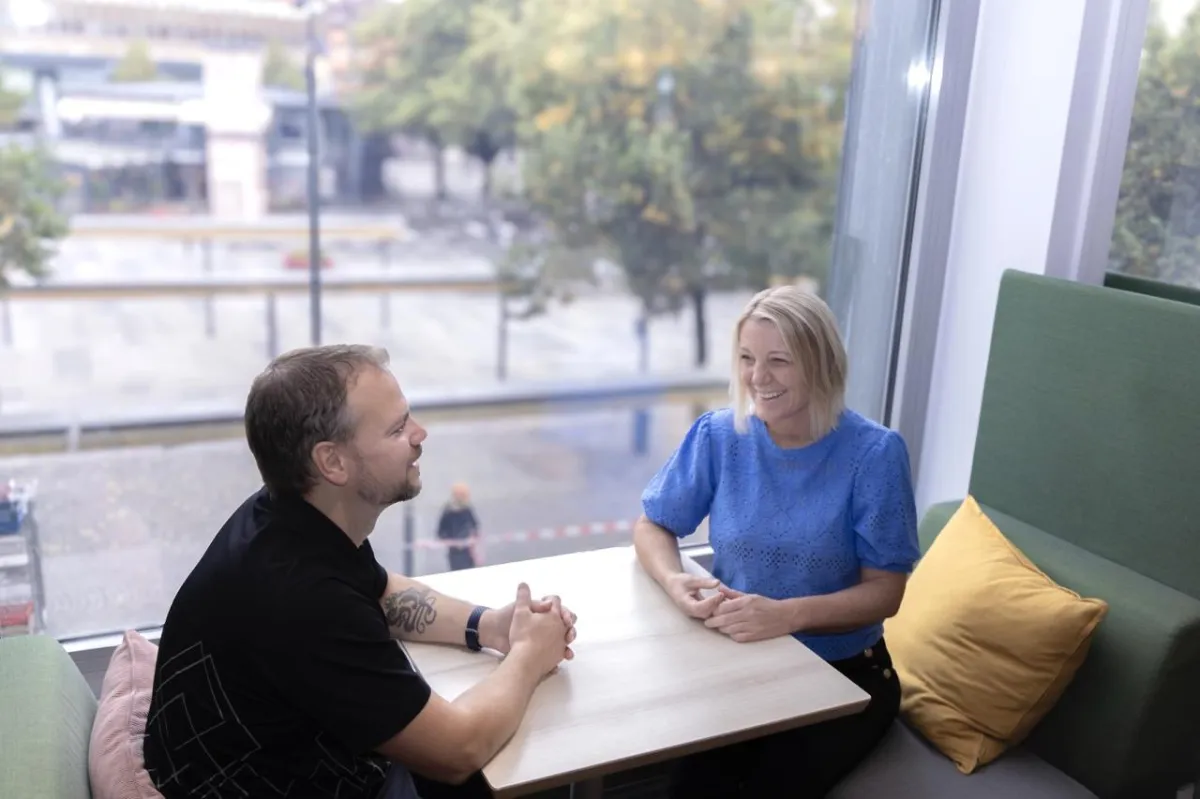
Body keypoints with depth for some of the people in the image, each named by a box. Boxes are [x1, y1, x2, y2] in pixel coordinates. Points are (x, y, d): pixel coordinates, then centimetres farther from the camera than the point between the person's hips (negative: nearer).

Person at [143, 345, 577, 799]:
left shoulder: (301, 520, -9)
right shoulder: (302, 597, -35)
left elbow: (382, 595, 12)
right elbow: (458, 751, -26)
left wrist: (486, 626, -3)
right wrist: (528, 657, -10)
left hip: (317, 758, 7)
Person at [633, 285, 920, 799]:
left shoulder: (873, 452, -13)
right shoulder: (718, 436, -6)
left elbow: (885, 591, -10)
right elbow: (652, 526, 4)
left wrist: (787, 615, -27)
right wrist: (675, 582, -19)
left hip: (845, 675, -1)